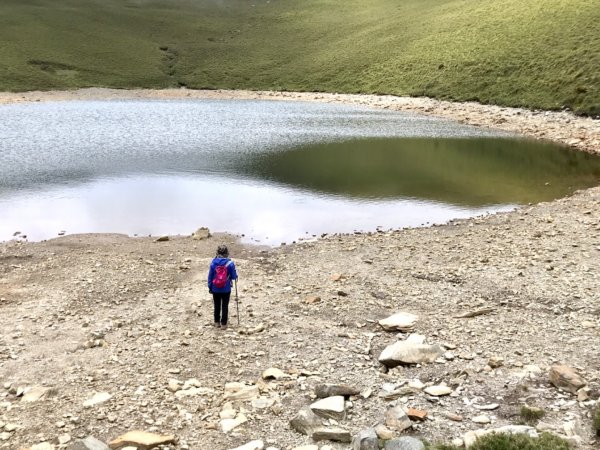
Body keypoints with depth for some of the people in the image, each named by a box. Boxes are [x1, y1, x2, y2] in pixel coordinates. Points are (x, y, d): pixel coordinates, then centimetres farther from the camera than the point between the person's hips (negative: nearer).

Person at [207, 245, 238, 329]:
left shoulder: (213, 263, -9)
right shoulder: (230, 263, -14)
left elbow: (210, 276, -2)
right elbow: (234, 276, -7)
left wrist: (210, 287, 9)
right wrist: (236, 277, 18)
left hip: (215, 289, 2)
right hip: (226, 289, -2)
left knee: (217, 306, 17)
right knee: (225, 306, 9)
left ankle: (217, 322, 27)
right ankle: (223, 324, 11)